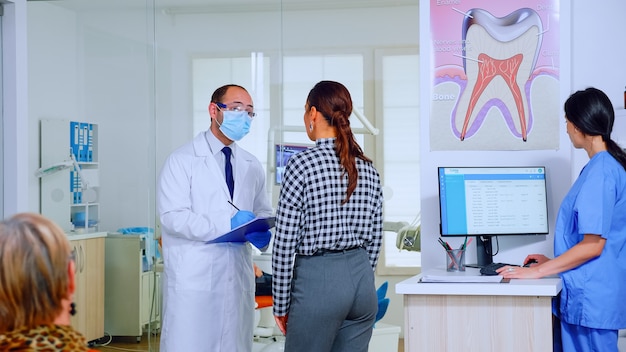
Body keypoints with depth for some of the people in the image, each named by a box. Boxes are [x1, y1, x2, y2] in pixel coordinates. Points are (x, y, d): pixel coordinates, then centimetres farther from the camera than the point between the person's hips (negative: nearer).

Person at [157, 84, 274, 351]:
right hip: (194, 277, -5)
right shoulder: (183, 160, -4)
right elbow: (173, 217, -14)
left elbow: (263, 212, 19)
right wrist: (227, 224, -21)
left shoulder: (252, 166, 14)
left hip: (238, 276, 5)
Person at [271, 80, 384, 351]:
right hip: (362, 279, 6)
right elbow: (374, 239, 11)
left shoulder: (302, 163, -10)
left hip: (317, 278, -6)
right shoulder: (368, 168, 6)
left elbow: (285, 241, -10)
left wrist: (281, 305, -3)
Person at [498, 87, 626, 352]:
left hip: (590, 299, -10)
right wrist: (553, 263, 19)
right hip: (587, 296, 10)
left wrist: (538, 272, -16)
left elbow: (592, 245, -20)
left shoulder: (600, 171, -17)